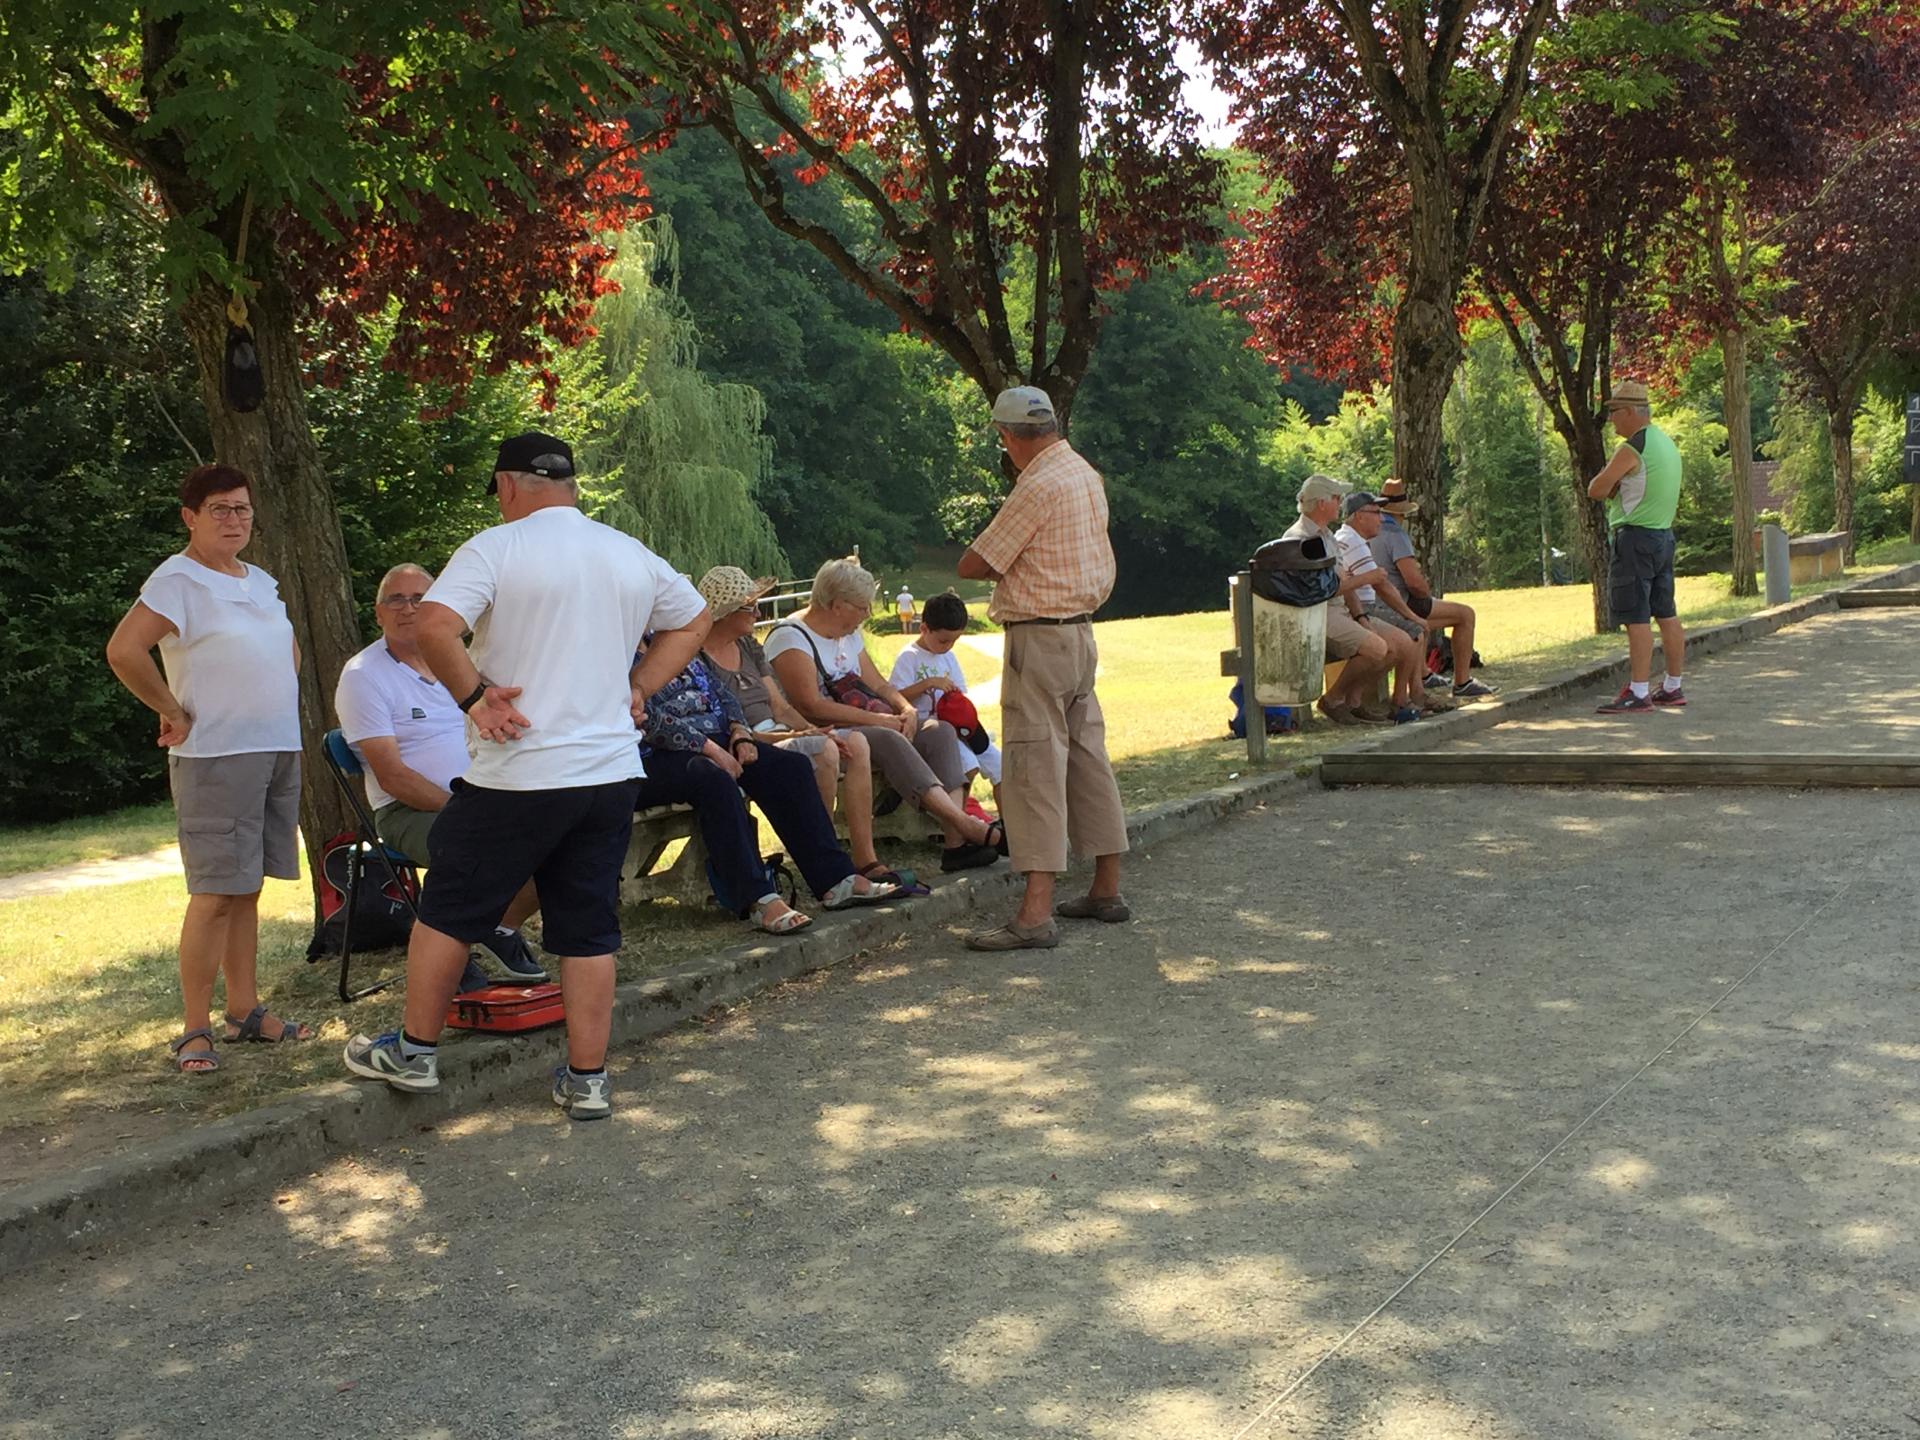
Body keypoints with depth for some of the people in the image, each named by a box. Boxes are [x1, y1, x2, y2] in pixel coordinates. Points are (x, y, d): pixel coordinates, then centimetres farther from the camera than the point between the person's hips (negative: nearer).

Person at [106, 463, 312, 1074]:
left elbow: (287, 648, 33)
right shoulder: (178, 580, -9)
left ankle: (245, 1011, 19)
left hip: (279, 751, 8)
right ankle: (195, 1030, -3)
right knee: (215, 894, -9)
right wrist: (175, 713, -14)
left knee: (247, 888, 12)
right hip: (215, 758, -8)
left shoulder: (261, 581, 15)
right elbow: (123, 651, -22)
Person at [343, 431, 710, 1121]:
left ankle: (413, 1051, 23)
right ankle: (587, 1079, 13)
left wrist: (474, 694, -10)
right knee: (589, 930, 10)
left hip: (516, 775, -5)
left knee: (447, 910, 12)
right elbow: (693, 621, 24)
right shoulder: (634, 557, 10)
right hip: (611, 773, 5)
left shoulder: (496, 548, -8)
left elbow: (433, 626, -22)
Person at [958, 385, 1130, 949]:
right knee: (1088, 759, 15)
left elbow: (972, 565, -15)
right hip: (1082, 632, 9)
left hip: (1039, 639, -9)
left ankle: (1036, 914, -13)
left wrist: (1002, 563, 6)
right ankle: (1106, 890, 23)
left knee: (1035, 768, -10)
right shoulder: (1087, 476, 11)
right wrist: (1017, 564, 6)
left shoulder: (1037, 487, -17)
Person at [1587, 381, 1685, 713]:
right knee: (1666, 614, 12)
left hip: (1635, 538, -10)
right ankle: (1673, 688, 17)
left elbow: (1596, 490, -13)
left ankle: (1639, 694, -11)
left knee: (1636, 618, -9)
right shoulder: (1667, 443, 15)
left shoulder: (1632, 449, -14)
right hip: (1663, 534, 10)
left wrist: (1609, 484, 7)